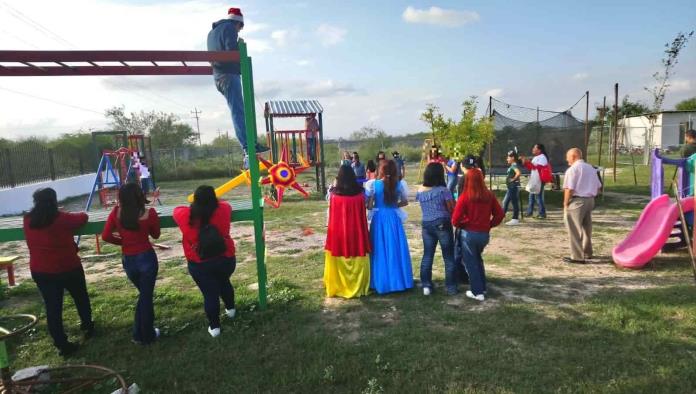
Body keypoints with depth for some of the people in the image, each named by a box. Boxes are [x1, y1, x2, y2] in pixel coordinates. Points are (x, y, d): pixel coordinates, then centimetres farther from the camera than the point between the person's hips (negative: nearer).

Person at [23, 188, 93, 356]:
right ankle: (87, 326, 38)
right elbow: (83, 217, -1)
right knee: (81, 298, 20)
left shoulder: (28, 220, -2)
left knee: (52, 308, 9)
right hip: (68, 268, -3)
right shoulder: (62, 218, -16)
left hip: (40, 272, 4)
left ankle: (62, 344, 13)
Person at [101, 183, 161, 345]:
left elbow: (105, 236, -5)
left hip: (128, 260, 3)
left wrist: (123, 241, 10)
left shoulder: (116, 212, -7)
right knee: (147, 296, 11)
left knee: (143, 294, 24)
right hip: (146, 258, -3)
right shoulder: (149, 214, -13)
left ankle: (139, 334, 31)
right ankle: (147, 336, 24)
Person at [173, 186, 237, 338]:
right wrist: (212, 201, 28)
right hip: (226, 259, 2)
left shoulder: (185, 215, -13)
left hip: (199, 264, -2)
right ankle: (230, 309, 48)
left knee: (209, 293, 10)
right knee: (224, 282, 29)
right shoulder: (223, 210, -12)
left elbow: (176, 210, 10)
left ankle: (214, 326, 21)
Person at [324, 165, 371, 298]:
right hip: (356, 232, 0)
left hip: (338, 232, 0)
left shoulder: (333, 193, -9)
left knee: (339, 260, 13)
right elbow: (363, 214, 2)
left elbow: (331, 214, 4)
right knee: (357, 261, 12)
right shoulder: (360, 193, -7)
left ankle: (337, 287, 23)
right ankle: (358, 288, 23)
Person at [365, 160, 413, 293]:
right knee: (396, 249, 13)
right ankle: (398, 280, 23)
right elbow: (405, 202, 8)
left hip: (379, 219, -2)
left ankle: (382, 282, 15)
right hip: (394, 219, 2)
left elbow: (369, 205, -8)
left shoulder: (373, 184, -10)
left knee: (381, 250, 8)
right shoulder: (398, 184, -1)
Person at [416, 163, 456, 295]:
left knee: (427, 256, 12)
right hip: (442, 224, -4)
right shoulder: (443, 190, -13)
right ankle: (451, 287, 14)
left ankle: (426, 285, 15)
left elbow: (425, 208, 9)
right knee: (449, 257, 7)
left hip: (426, 225, 4)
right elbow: (452, 209, -9)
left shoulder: (420, 191, 2)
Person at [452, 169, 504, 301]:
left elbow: (455, 219, -15)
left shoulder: (464, 197, -16)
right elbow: (500, 214, 2)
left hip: (469, 233, -4)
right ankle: (482, 287, 32)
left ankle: (477, 292, 14)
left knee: (471, 262, 10)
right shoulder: (489, 196, -3)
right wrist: (489, 225, 13)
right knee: (478, 259, 26)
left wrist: (460, 225, 5)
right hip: (484, 234, 5)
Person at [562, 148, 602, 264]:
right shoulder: (591, 168, 15)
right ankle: (587, 253, 31)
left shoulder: (572, 169, -11)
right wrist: (590, 195, 18)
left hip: (577, 201, -9)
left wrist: (565, 203, -10)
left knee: (575, 230, -3)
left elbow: (569, 189, -17)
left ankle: (577, 257, -2)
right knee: (586, 228, 19)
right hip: (590, 200, 9)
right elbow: (598, 187, 17)